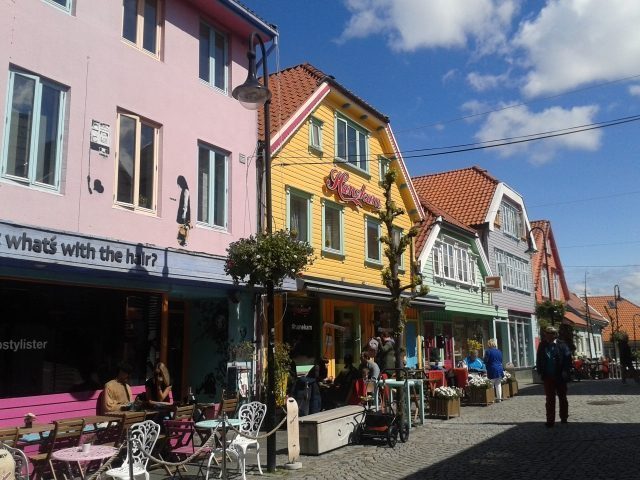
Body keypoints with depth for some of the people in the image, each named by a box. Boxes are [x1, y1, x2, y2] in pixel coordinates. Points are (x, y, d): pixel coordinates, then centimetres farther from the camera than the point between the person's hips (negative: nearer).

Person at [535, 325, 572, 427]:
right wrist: (540, 372, 0)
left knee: (562, 397, 12)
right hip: (548, 377, 2)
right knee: (549, 399, 3)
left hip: (560, 376, -2)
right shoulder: (542, 346, 4)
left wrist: (565, 371, -12)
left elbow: (567, 358, -5)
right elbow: (538, 360, 8)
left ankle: (564, 418, 25)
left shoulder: (561, 345, -4)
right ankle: (550, 420, 6)